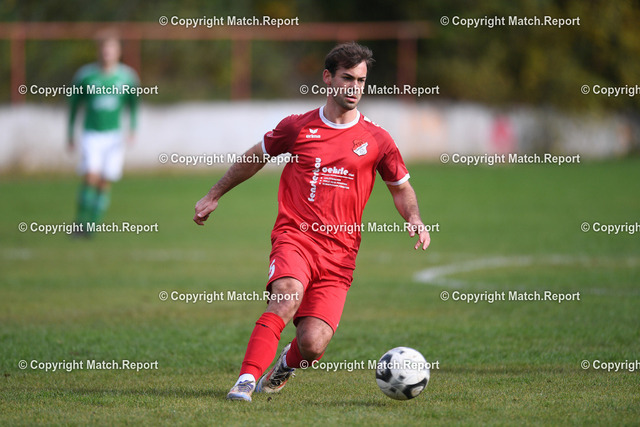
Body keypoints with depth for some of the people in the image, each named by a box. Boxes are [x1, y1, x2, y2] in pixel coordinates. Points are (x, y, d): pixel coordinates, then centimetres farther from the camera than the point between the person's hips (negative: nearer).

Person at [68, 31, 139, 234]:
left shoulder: (127, 76, 0)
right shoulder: (85, 75, -3)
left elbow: (133, 105, 13)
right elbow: (73, 105, 9)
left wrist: (132, 130, -2)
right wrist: (70, 135, 11)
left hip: (114, 135, 2)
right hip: (91, 134, -2)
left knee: (105, 183, -2)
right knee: (91, 177, -19)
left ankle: (93, 225, 6)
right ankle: (81, 223, -9)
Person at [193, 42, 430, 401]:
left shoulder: (377, 140, 7)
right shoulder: (297, 127, 6)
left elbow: (401, 188, 20)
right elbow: (255, 158, 22)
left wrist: (415, 221, 0)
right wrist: (214, 196, 29)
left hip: (340, 251, 1)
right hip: (294, 237, -1)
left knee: (313, 345, -11)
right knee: (288, 296, -34)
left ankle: (284, 367, 25)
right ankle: (246, 381, -32)